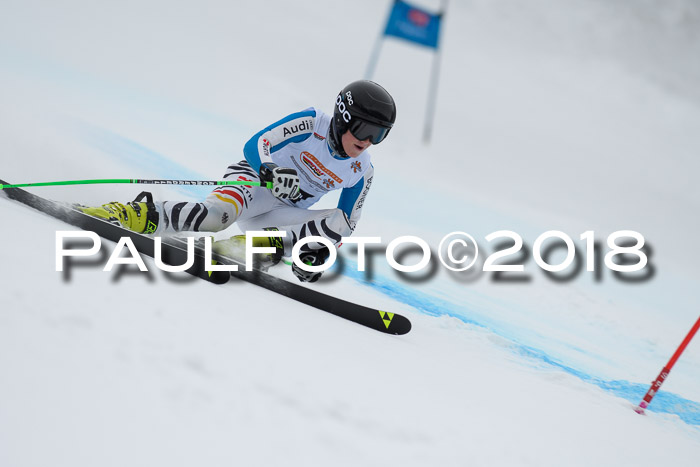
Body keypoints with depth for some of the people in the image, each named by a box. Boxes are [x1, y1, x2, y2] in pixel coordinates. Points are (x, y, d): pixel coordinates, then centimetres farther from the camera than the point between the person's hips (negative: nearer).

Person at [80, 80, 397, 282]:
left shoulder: (361, 173, -2)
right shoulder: (310, 124, -15)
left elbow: (345, 222, 4)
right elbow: (254, 146, -21)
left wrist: (318, 252, -14)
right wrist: (270, 171, -44)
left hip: (285, 212, 6)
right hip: (257, 181, -6)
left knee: (334, 230, -21)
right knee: (217, 215, -38)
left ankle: (261, 242, -24)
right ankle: (142, 214, -32)